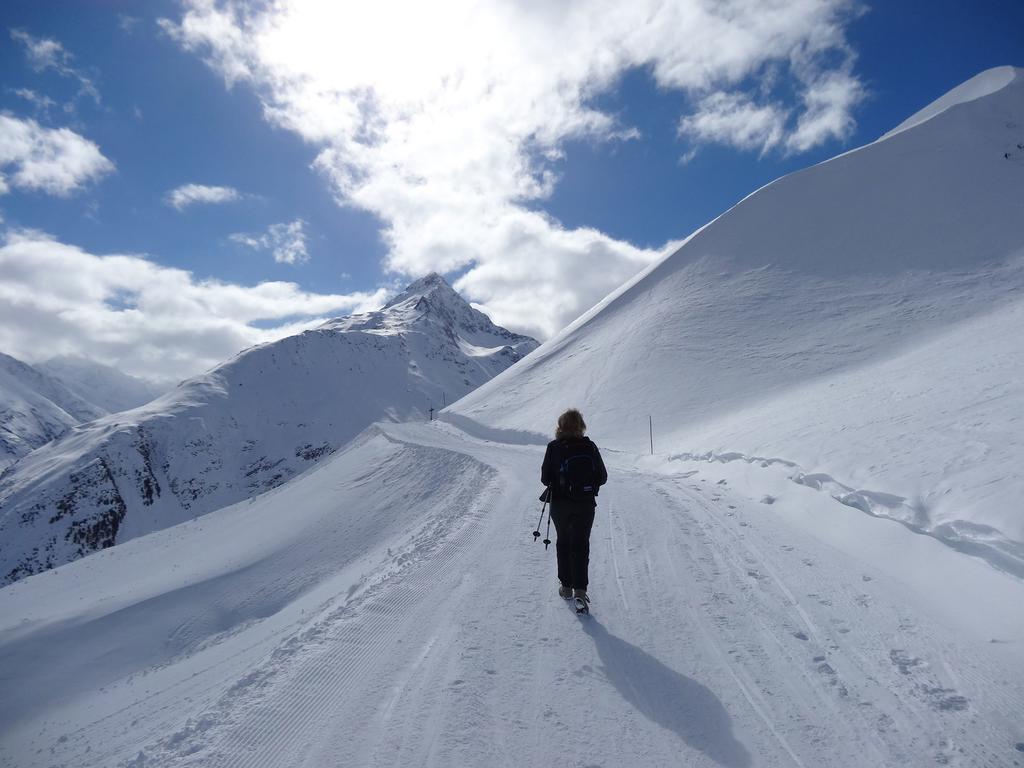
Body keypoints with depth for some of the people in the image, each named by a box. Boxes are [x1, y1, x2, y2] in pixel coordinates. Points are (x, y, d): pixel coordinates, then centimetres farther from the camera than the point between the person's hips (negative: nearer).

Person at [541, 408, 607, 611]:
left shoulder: (554, 447, -10)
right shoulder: (590, 447, -6)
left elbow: (545, 478, -7)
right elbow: (602, 477, -1)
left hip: (560, 505, 0)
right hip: (585, 505, 0)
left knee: (563, 542, 18)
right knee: (581, 545, 6)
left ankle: (566, 586, 26)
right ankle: (580, 589, -6)